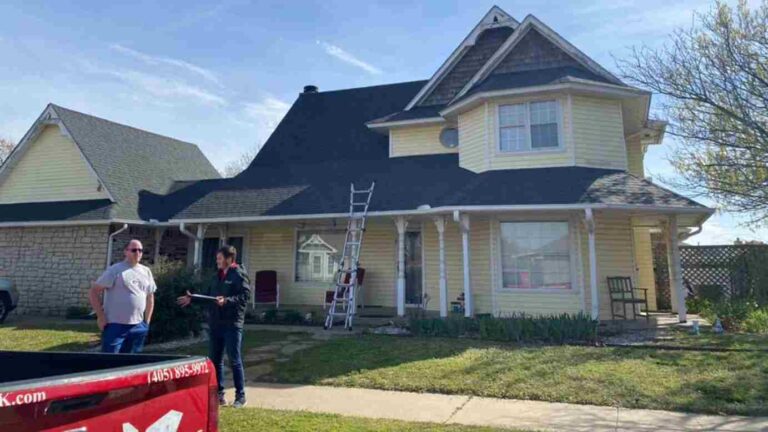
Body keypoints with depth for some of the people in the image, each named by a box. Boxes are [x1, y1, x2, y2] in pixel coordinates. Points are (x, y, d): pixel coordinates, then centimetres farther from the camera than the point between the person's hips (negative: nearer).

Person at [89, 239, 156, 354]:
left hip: (138, 327, 5)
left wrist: (147, 322, 14)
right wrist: (101, 317, -11)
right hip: (115, 325, -5)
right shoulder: (115, 270, -6)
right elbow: (93, 292, -7)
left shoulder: (146, 271, 10)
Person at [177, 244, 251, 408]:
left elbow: (245, 296, -19)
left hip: (232, 324, -8)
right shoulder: (217, 276, 16)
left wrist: (227, 300, -30)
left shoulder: (240, 275, -9)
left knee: (235, 361, -1)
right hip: (215, 324, 8)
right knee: (215, 360, 13)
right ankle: (218, 393, 25)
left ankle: (240, 396, 9)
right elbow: (208, 295, 23)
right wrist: (192, 299, 14)